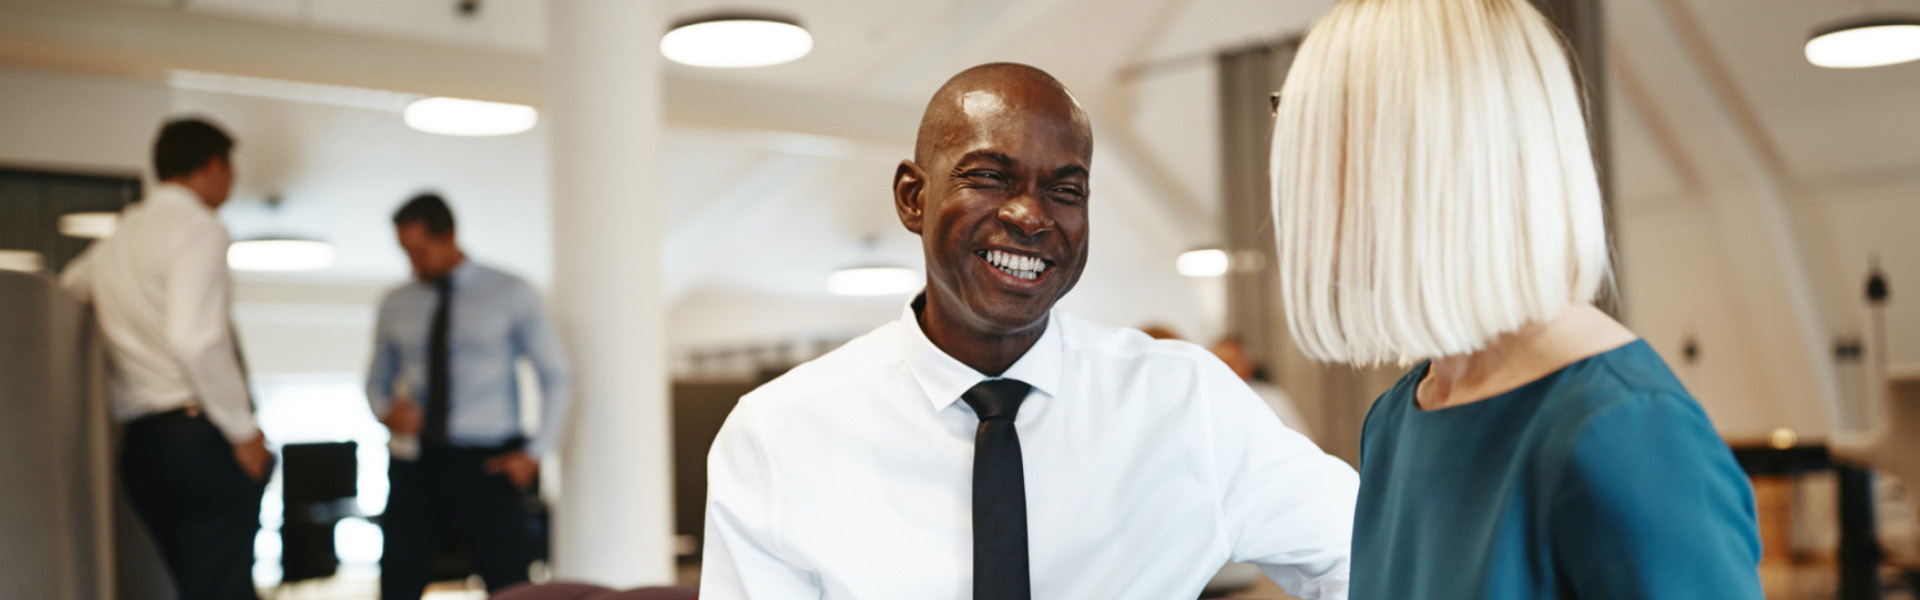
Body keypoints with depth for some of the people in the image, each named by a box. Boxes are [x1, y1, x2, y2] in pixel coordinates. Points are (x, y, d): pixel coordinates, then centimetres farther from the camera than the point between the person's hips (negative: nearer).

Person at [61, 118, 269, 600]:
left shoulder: (115, 241, 19)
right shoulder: (199, 229, -7)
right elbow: (194, 339, -20)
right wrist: (244, 430, -14)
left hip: (139, 443, 8)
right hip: (202, 432, -8)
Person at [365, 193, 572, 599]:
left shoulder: (511, 295, 2)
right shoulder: (395, 306, 11)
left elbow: (554, 374, 5)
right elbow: (378, 379, 20)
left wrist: (536, 452, -4)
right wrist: (386, 412, -4)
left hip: (487, 462, -3)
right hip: (417, 459, 3)